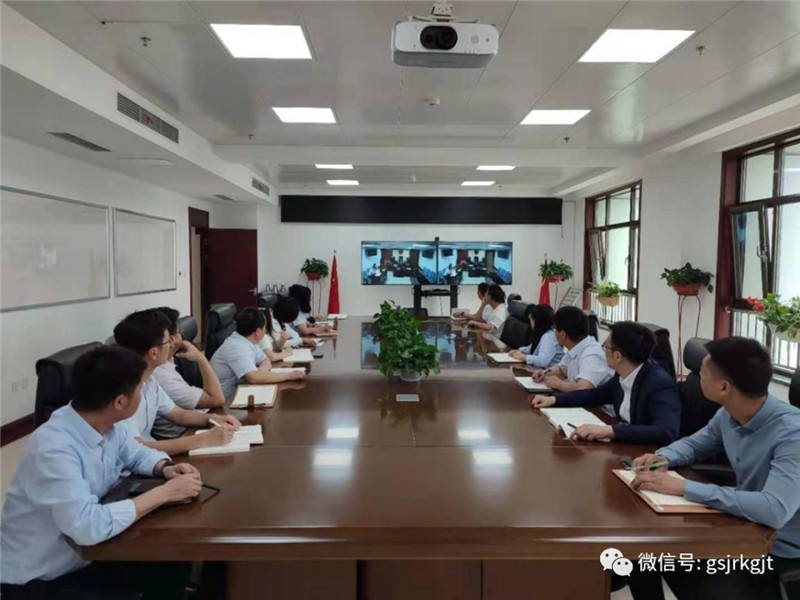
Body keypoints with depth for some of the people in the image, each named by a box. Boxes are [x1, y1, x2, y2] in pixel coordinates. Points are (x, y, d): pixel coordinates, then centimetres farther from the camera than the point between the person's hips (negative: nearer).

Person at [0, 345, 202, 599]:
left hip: (85, 555, 7)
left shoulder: (108, 426, -8)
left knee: (172, 569, -5)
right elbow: (87, 526, -40)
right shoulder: (53, 448, -32)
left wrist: (165, 468, -11)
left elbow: (138, 454, 11)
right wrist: (163, 492, -30)